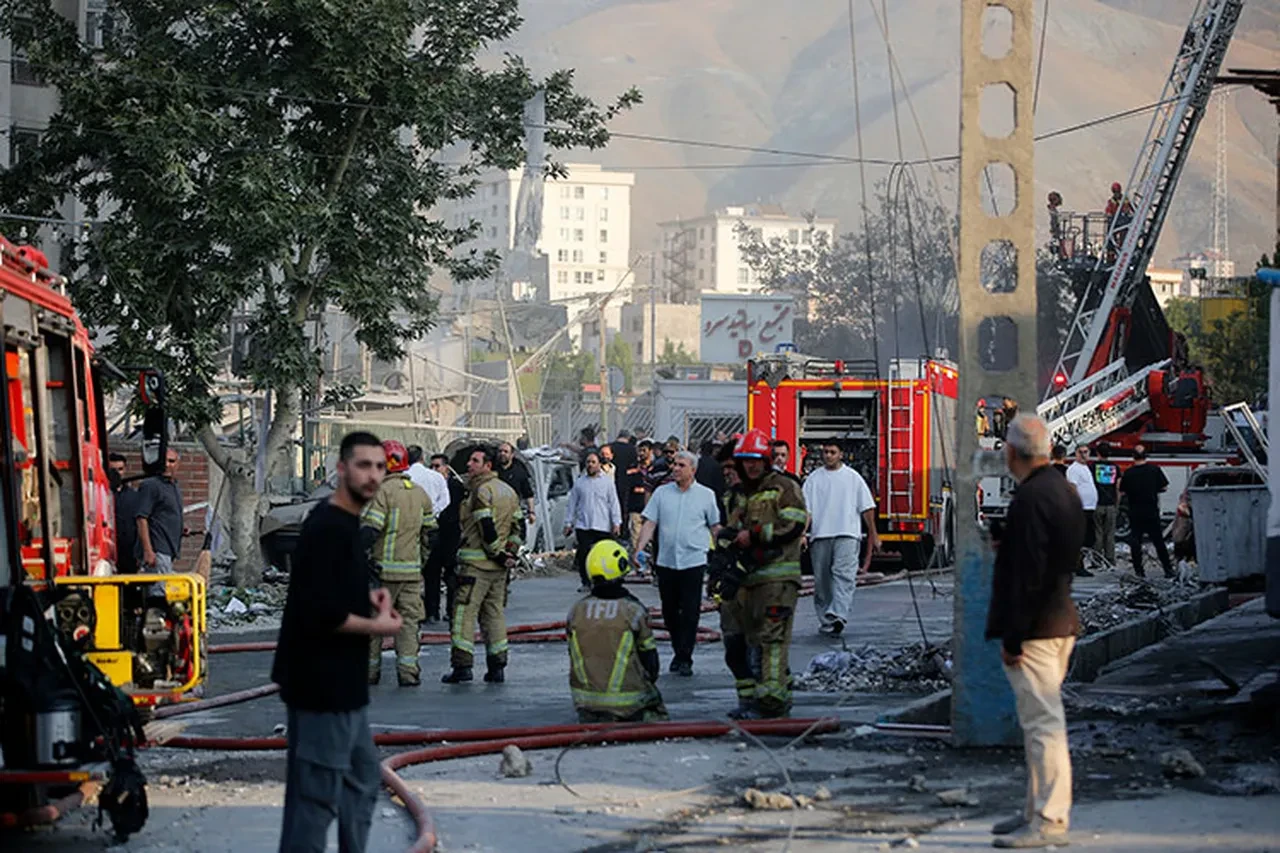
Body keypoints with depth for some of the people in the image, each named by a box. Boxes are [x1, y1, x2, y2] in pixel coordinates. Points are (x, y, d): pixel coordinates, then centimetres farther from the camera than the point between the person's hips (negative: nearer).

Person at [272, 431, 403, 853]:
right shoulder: (327, 528, -19)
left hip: (342, 684, 11)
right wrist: (376, 626, -14)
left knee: (363, 778, 21)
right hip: (322, 685, -11)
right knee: (317, 794, -6)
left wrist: (367, 600, 7)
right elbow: (318, 613, -26)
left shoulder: (346, 524, 13)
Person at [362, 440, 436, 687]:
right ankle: (408, 670, -2)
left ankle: (370, 670, 10)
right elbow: (430, 529, 17)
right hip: (412, 569, 5)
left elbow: (370, 529, -20)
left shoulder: (382, 491, -12)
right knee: (409, 620, 6)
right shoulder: (420, 493, 10)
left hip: (383, 569, -5)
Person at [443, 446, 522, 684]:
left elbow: (487, 528, -19)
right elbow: (517, 526, 16)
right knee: (494, 613, 12)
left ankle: (462, 665, -8)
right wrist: (510, 553, 11)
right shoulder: (508, 491, 15)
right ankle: (497, 667, 10)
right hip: (499, 566, 8)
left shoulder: (481, 491, -13)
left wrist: (499, 554, -11)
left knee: (465, 613, -4)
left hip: (476, 564, -8)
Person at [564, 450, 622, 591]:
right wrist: (568, 523, 10)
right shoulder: (580, 482, 9)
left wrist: (616, 523, -2)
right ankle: (586, 583, 6)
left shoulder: (607, 482, 6)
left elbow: (614, 504, 5)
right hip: (583, 525, 1)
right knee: (583, 555, -4)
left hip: (602, 526, -1)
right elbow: (572, 504, 13)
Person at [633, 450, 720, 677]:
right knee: (669, 611, 10)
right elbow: (650, 523, 5)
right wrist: (640, 548, -8)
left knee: (690, 612, -5)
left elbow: (715, 527, 7)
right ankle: (678, 651, 26)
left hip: (693, 562, -3)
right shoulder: (662, 493, 7)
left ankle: (685, 658, 0)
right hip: (666, 562, 3)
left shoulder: (706, 495, 4)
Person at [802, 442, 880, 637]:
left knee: (844, 575, -18)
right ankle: (825, 620, 15)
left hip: (847, 535, -2)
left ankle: (839, 615, -31)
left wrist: (873, 535, 7)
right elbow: (805, 509, 6)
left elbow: (867, 508, 10)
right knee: (822, 581, 5)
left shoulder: (853, 477, 9)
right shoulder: (813, 479, 11)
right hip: (820, 535, 2)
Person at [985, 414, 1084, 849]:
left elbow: (1027, 575, -22)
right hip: (1061, 621, 10)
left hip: (1034, 629, -10)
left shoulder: (1029, 499, -19)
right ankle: (1038, 810, 25)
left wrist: (1012, 637, -19)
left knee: (1042, 722, -8)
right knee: (1043, 720, 17)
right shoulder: (1065, 490, 13)